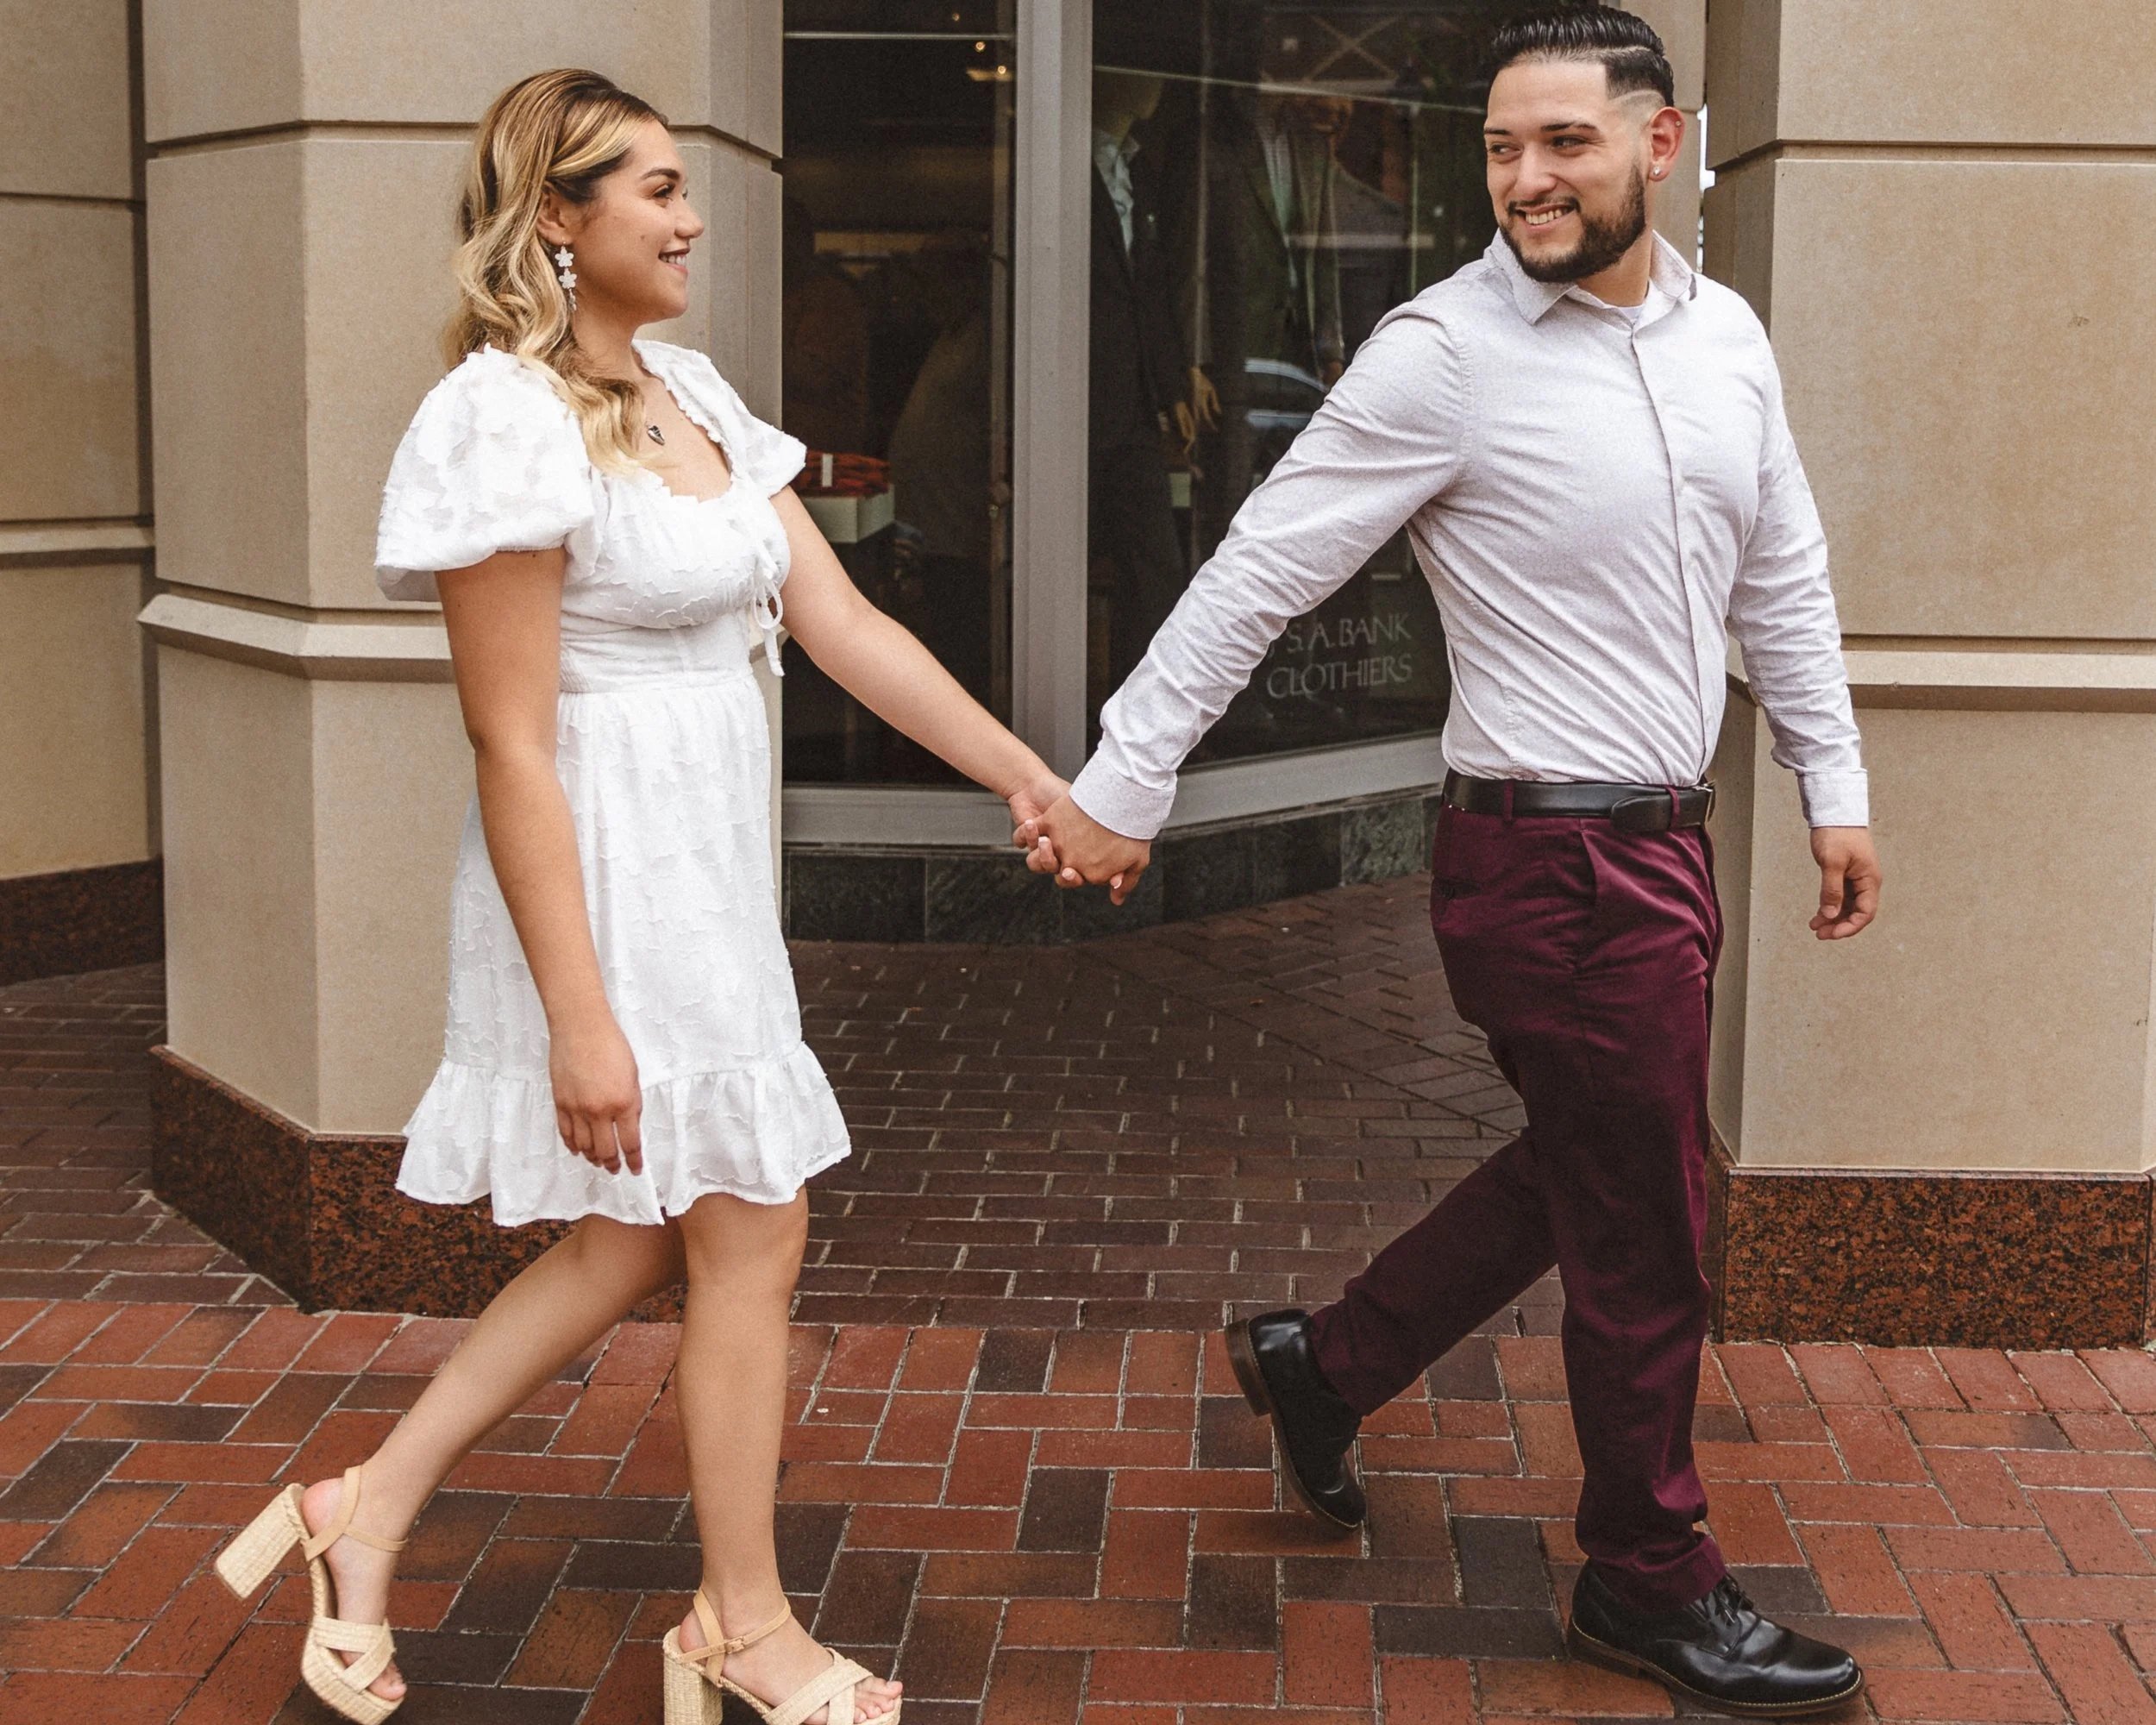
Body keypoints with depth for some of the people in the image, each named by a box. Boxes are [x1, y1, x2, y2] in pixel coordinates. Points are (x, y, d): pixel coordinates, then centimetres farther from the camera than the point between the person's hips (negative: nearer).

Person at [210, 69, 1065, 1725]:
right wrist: (579, 1016, -21)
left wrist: (1031, 777, 5)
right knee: (754, 1229, 2)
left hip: (710, 862, 9)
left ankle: (370, 1510, 28)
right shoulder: (513, 421, -17)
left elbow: (844, 622, 9)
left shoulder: (692, 397, 9)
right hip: (606, 868, -9)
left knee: (644, 1231, 17)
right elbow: (512, 744, -19)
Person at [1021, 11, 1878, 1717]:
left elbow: (1782, 576, 17)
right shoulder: (1444, 357, -16)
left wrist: (1835, 784, 17)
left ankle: (1325, 1362, 40)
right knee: (1644, 1229, 5)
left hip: (1661, 842, 8)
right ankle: (1653, 1585, 25)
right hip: (1554, 859, -8)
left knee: (1583, 1169, 22)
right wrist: (1120, 790, -14)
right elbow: (1255, 577, -14)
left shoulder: (1725, 337, 6)